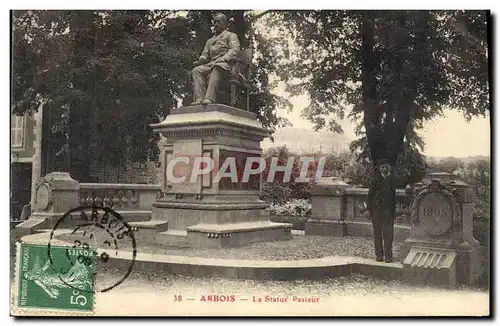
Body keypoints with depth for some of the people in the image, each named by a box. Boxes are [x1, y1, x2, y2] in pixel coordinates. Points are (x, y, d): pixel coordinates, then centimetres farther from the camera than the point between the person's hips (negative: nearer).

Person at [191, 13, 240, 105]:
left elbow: (234, 50, 0)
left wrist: (223, 59, -18)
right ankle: (199, 99, -40)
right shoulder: (209, 40, 35)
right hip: (211, 64, 5)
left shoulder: (231, 35, 18)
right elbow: (205, 54, 26)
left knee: (217, 68, -41)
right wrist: (201, 60, -1)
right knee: (197, 70, -26)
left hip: (225, 64, -5)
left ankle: (209, 98, -56)